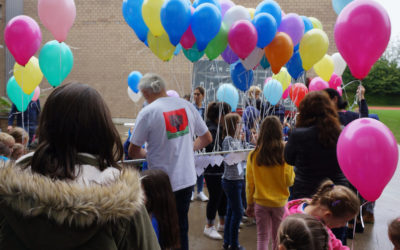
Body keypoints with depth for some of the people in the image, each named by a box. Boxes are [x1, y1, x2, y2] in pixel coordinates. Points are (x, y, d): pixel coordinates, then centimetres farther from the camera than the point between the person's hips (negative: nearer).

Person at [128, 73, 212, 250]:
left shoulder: (147, 112, -14)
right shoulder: (187, 106, 1)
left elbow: (133, 152, -9)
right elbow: (206, 138, 10)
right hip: (187, 179, 5)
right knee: (181, 228, 18)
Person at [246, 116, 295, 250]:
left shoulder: (253, 155, -8)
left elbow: (249, 183, -1)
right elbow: (289, 181, -9)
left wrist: (249, 204, 9)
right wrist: (292, 170, 8)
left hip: (260, 202, 0)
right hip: (280, 202, 0)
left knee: (262, 238, 9)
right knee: (278, 239, 14)